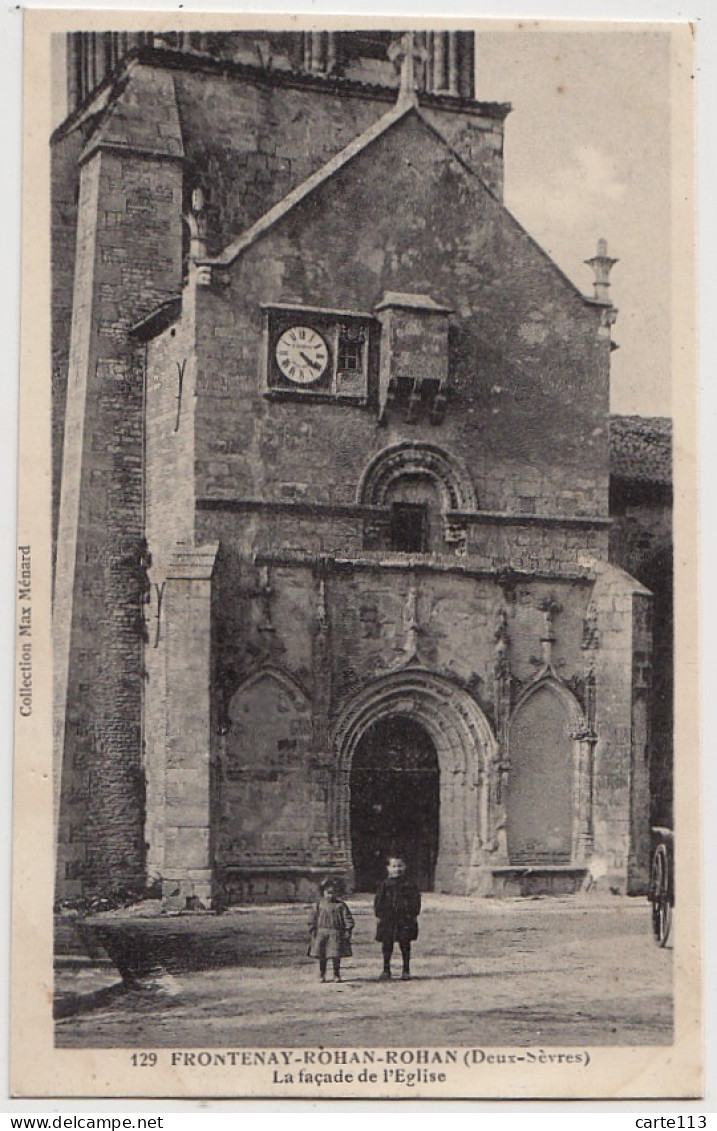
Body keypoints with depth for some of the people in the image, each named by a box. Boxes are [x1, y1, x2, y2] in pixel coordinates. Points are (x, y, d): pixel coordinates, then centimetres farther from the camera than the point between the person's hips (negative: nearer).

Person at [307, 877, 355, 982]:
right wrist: (312, 931, 1)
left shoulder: (341, 905, 1)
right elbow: (312, 920, 7)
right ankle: (322, 975, 17)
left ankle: (336, 975, 12)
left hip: (336, 933, -1)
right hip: (321, 933, 1)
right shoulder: (318, 905, 4)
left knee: (336, 956, 0)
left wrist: (348, 930, -7)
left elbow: (348, 919, 2)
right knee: (322, 956, 5)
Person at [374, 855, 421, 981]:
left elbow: (416, 899, 3)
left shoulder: (409, 884, 2)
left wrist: (414, 914, -4)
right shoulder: (385, 884, 5)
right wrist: (379, 914, -1)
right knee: (387, 945, 4)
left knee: (405, 945, 5)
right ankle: (386, 970, 13)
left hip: (405, 919, -1)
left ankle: (406, 970, 15)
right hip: (387, 918, 1)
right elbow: (378, 900, 6)